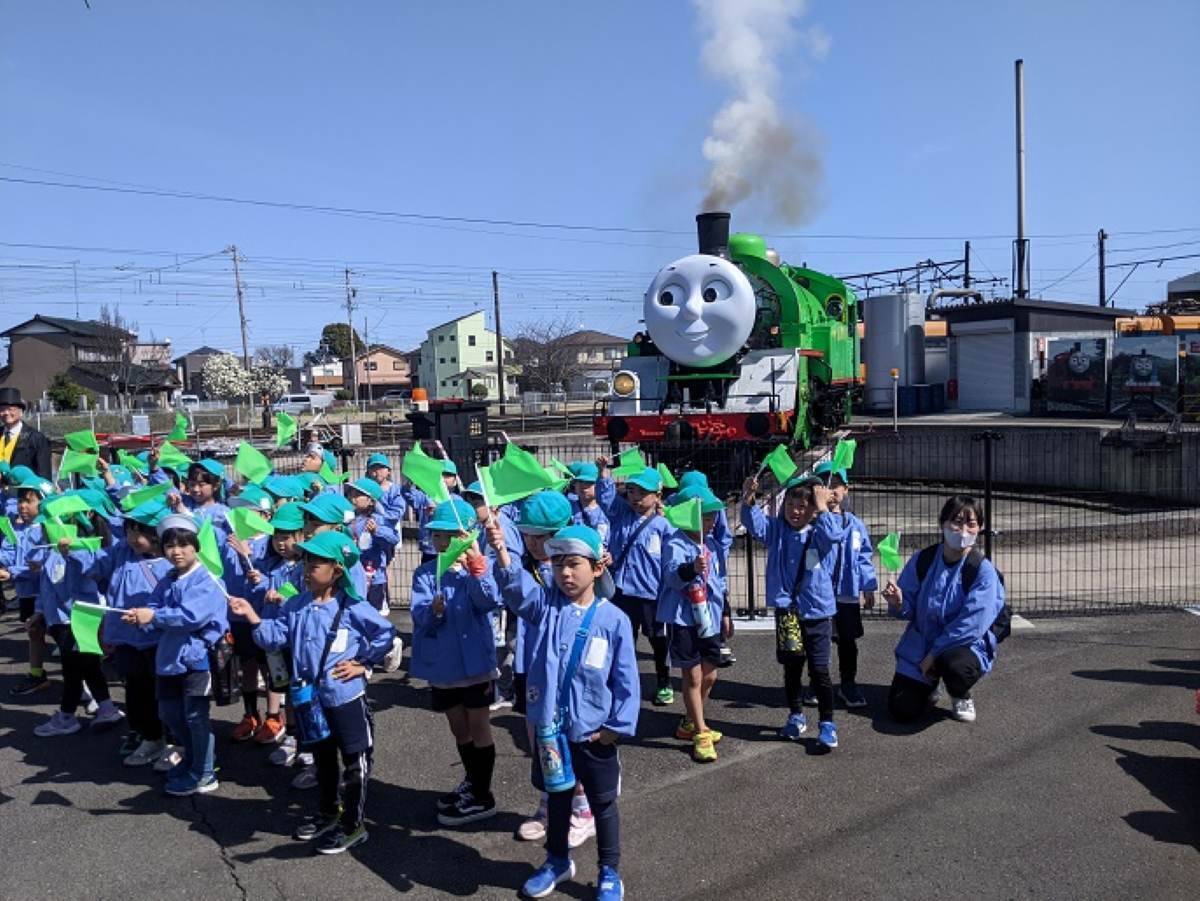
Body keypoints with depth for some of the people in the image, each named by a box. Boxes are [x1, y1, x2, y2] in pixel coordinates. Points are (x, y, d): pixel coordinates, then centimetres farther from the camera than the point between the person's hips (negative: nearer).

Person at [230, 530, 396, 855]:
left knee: (355, 761, 5)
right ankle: (328, 813, 41)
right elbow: (275, 637, -2)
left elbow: (385, 633, -13)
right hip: (310, 697, 6)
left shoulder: (353, 608, -15)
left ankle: (352, 825, 19)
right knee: (322, 758, 23)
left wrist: (362, 663, -12)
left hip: (346, 697, -6)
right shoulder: (296, 606, 2)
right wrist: (252, 616, -14)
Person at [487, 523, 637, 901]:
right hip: (550, 726, 3)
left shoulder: (614, 619, -12)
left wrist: (618, 725, -9)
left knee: (602, 803, 15)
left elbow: (626, 680, -7)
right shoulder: (545, 605, -6)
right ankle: (557, 860, 45)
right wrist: (501, 552, -44)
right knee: (557, 795, 23)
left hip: (593, 732, -3)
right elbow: (517, 586, -27)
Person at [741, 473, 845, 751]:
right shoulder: (777, 529, 0)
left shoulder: (821, 532, -6)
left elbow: (833, 535, -29)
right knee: (791, 668, 17)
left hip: (817, 611, -3)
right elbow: (755, 525, -17)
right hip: (786, 610, 3)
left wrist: (822, 507, -27)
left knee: (819, 670, 0)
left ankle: (827, 724, 14)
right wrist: (748, 501, -33)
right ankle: (796, 716, 34)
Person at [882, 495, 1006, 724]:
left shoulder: (983, 570, -17)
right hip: (919, 645, 3)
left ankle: (961, 697, 1)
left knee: (955, 666, -39)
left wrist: (934, 654, -20)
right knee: (902, 711, -7)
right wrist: (898, 604, -26)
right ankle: (929, 684, 30)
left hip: (965, 645, -3)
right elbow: (909, 610, -1)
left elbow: (971, 624, -21)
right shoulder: (922, 561, -7)